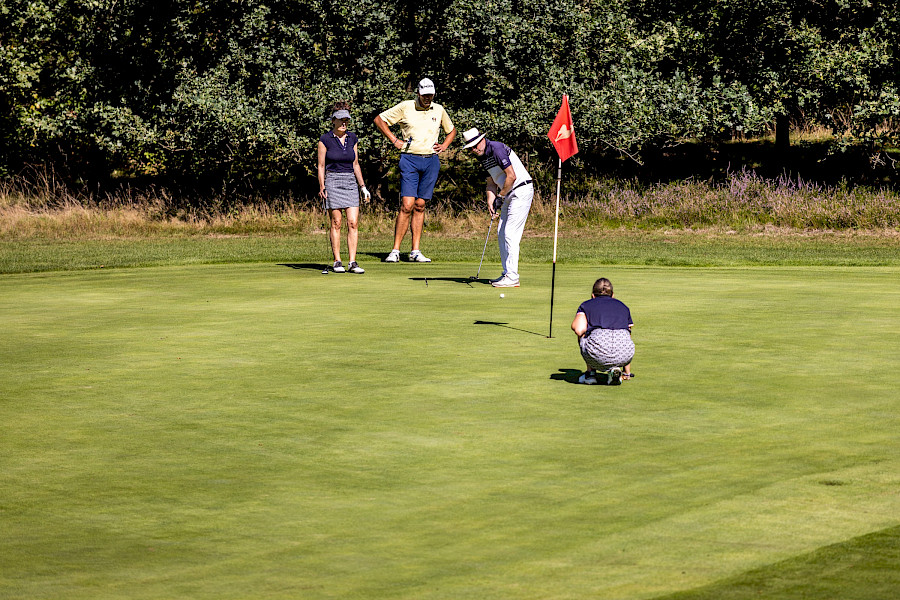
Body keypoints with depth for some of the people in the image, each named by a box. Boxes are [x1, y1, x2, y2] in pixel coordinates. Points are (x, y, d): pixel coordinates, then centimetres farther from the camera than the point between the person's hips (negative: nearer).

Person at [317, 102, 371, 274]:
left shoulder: (352, 138, 10)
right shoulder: (325, 140, -3)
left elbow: (355, 165, 15)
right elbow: (321, 166, -1)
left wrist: (362, 186, 9)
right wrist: (322, 187, -10)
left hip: (351, 182, 4)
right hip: (332, 181, -4)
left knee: (353, 223, -5)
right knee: (336, 223, -3)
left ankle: (353, 262, -6)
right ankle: (337, 261, 4)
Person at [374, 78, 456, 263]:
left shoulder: (439, 110, 11)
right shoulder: (405, 107, -1)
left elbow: (451, 130, 28)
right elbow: (379, 119, 5)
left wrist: (444, 146, 10)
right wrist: (394, 140, -1)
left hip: (431, 161, 4)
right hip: (410, 159, -4)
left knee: (420, 206, 5)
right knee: (407, 205, -13)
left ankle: (416, 251, 7)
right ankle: (395, 251, -10)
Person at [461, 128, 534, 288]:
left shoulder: (497, 149, -17)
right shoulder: (484, 157, 13)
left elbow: (511, 176, -21)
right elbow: (491, 183, 18)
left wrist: (500, 196, -10)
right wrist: (490, 201, 0)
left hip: (521, 191, -10)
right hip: (509, 195, 10)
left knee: (510, 233, -13)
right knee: (502, 233, 10)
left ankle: (512, 277, -13)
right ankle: (507, 273, 15)